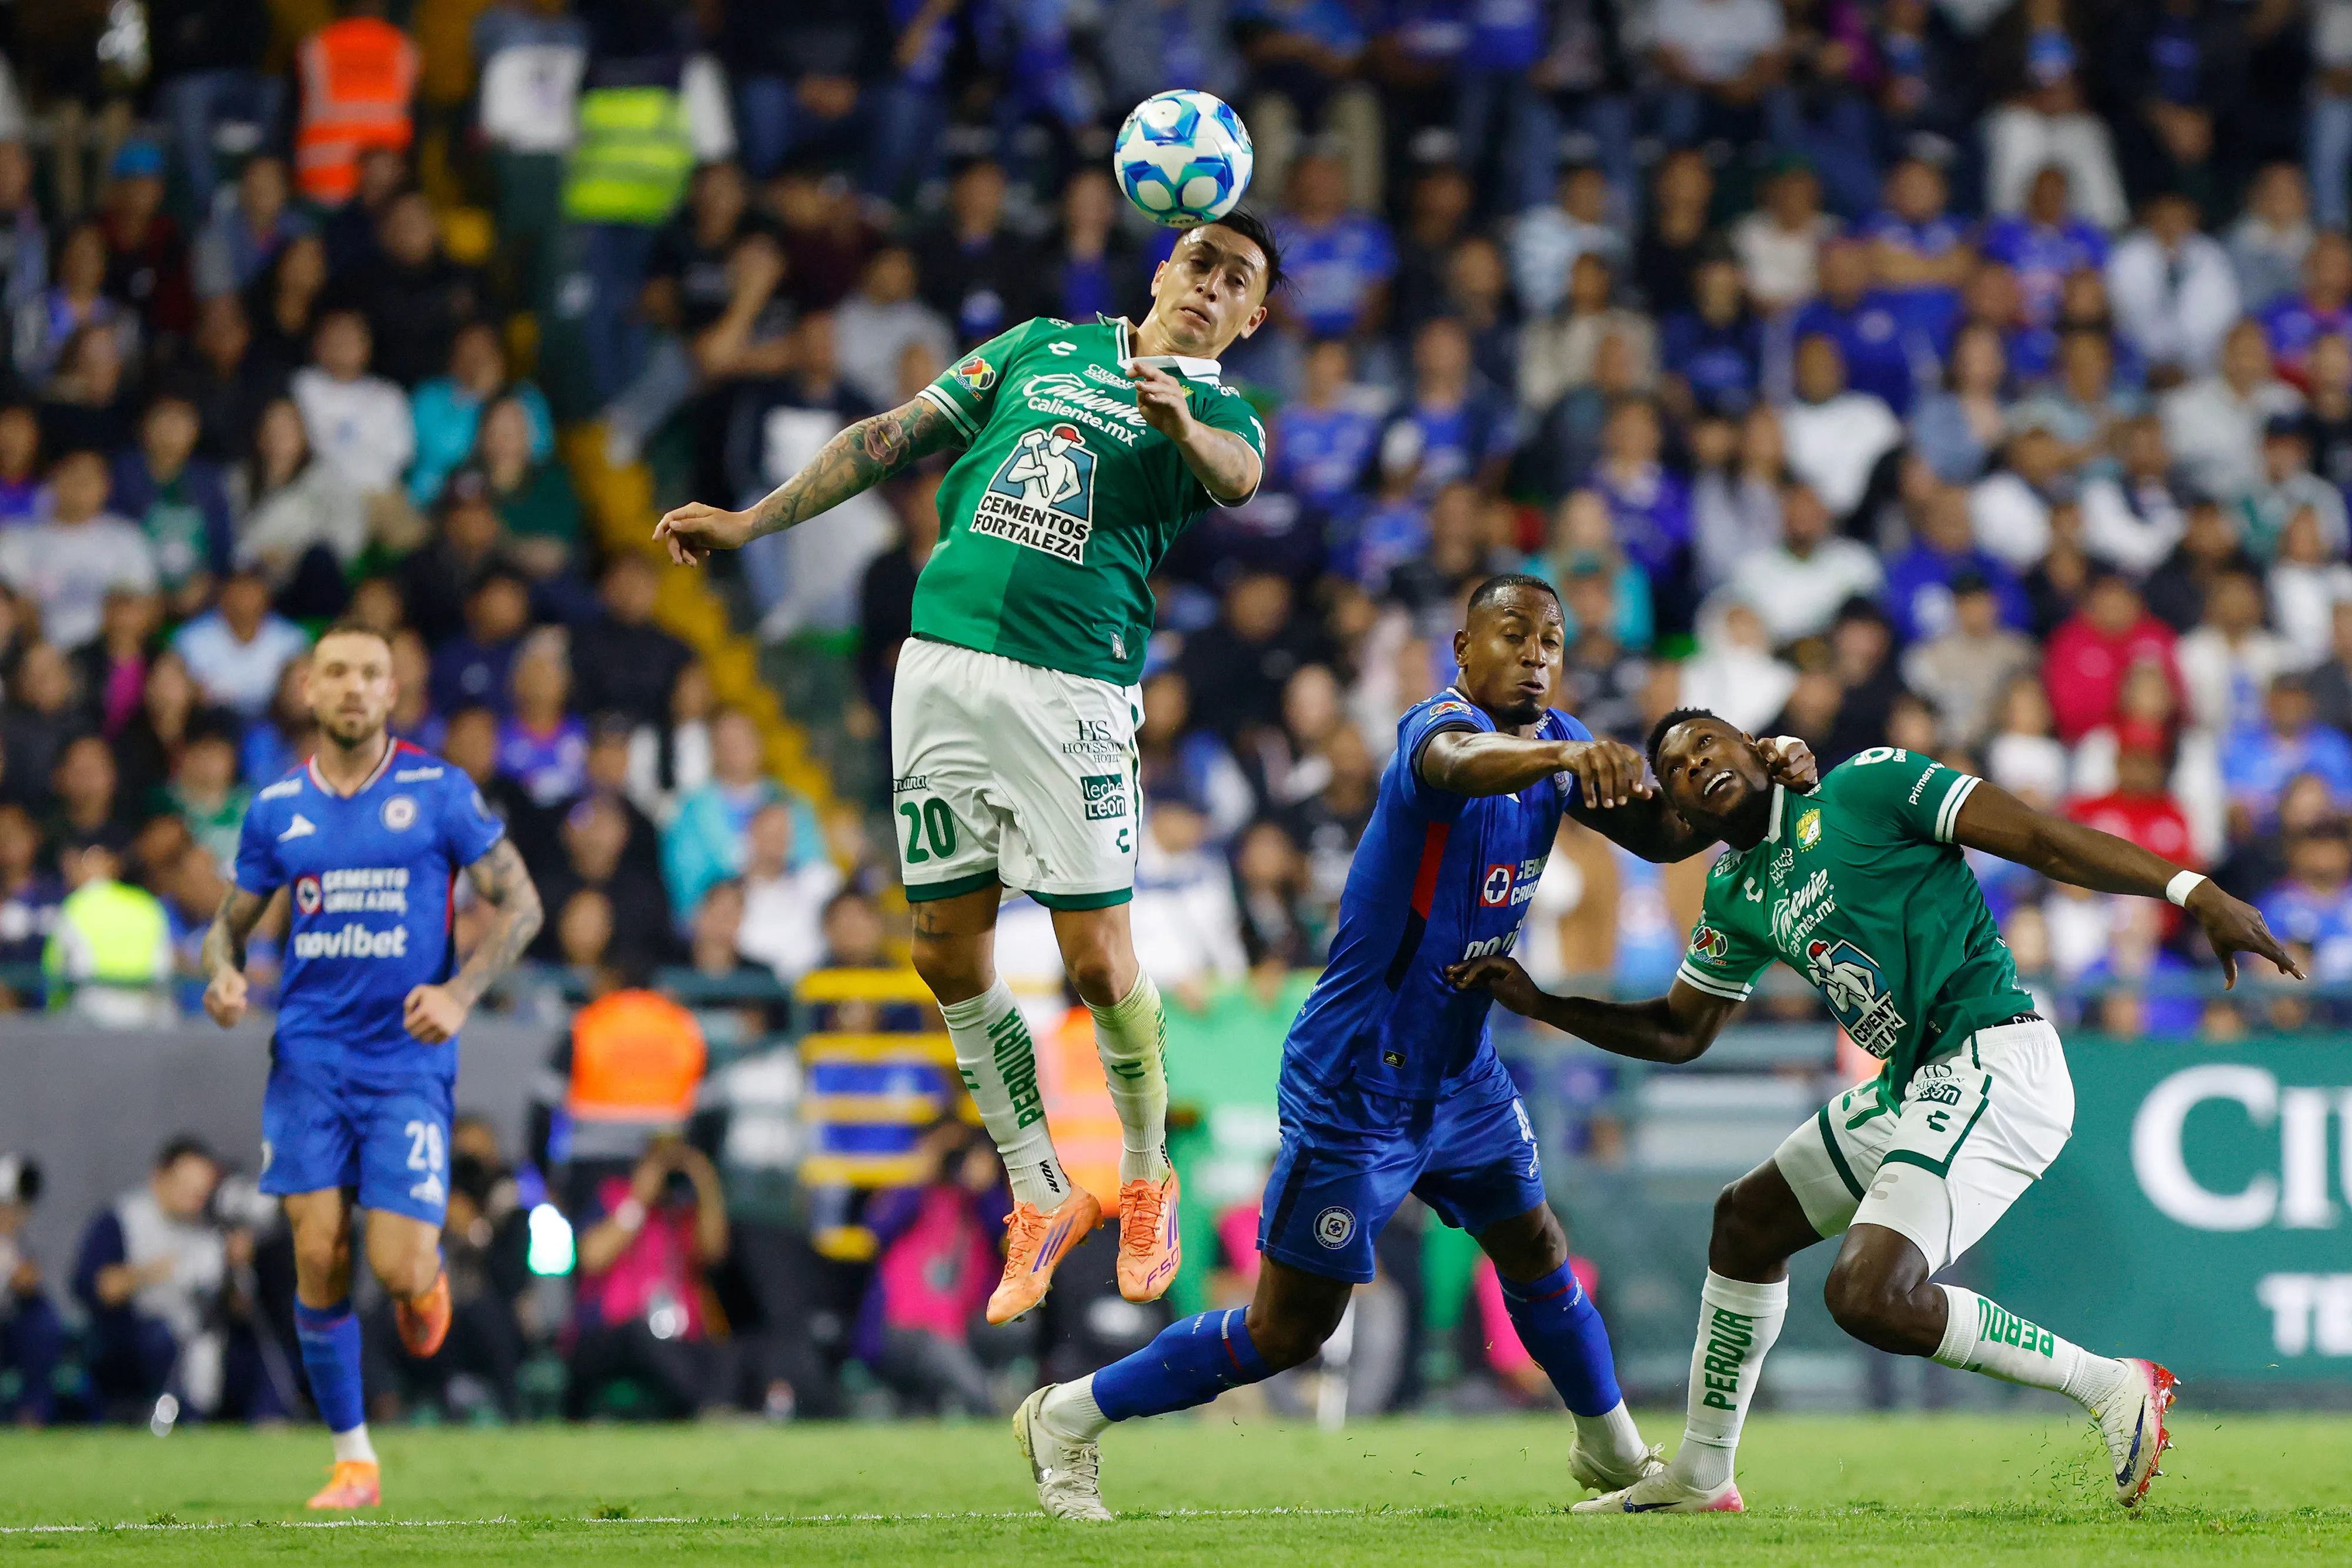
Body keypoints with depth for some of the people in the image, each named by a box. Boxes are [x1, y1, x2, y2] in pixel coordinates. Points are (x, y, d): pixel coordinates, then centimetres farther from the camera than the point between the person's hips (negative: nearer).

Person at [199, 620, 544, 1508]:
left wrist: (460, 993, -14)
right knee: (319, 1259, -8)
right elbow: (231, 921, 17)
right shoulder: (276, 807, 7)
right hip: (309, 1059, 2)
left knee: (401, 1270, -12)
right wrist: (223, 975, -7)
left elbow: (519, 904, 1)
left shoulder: (438, 792, -1)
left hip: (408, 1061, -2)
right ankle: (352, 1460, 5)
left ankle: (429, 1278, 27)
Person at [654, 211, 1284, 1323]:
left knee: (1097, 961, -8)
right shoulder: (1045, 346, 17)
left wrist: (1180, 422, -41)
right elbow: (895, 438, 18)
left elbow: (1235, 478, -19)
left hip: (1075, 683, -4)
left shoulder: (1221, 414, 6)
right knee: (948, 955, 3)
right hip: (942, 665, 4)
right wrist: (753, 522, 11)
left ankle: (1145, 1180, 17)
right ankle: (1039, 1199, 16)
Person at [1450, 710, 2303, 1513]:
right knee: (1747, 1220, 21)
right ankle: (1699, 1476, 35)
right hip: (1908, 1087, 10)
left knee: (1870, 1295, -22)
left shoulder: (1864, 786, -7)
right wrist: (1537, 1003, 18)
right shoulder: (1737, 893, 16)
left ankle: (2114, 1386, -11)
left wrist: (2195, 893, -20)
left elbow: (2040, 839, -12)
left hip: (1991, 1071, -10)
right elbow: (1679, 1031, 29)